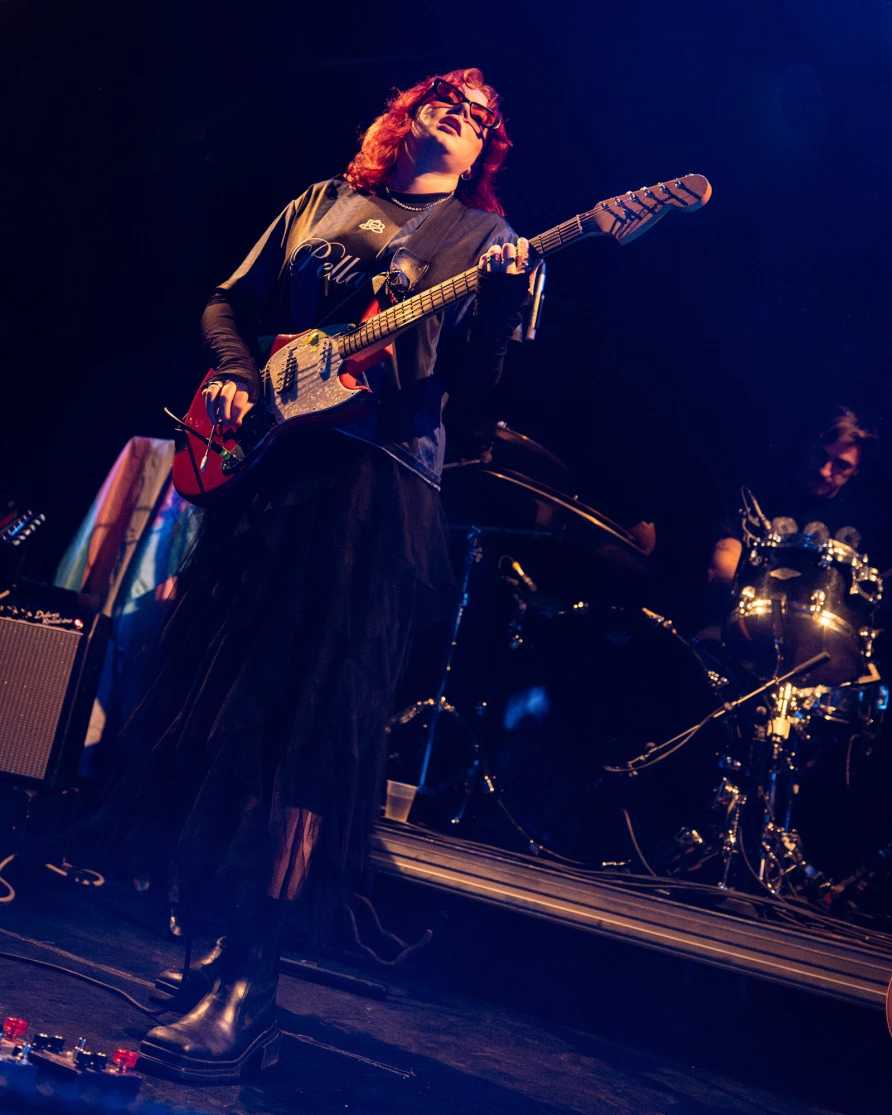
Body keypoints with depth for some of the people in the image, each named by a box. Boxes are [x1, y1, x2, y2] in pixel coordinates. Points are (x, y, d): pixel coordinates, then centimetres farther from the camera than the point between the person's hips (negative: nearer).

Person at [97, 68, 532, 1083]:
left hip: (383, 475, -4)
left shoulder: (483, 237, 12)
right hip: (267, 455, 5)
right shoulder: (325, 200, 21)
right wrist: (234, 373, 3)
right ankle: (225, 933, 16)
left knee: (307, 709, -12)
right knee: (210, 681, 2)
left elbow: (474, 380, 0)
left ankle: (245, 985, -9)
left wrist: (504, 296, -18)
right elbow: (232, 302, 23)